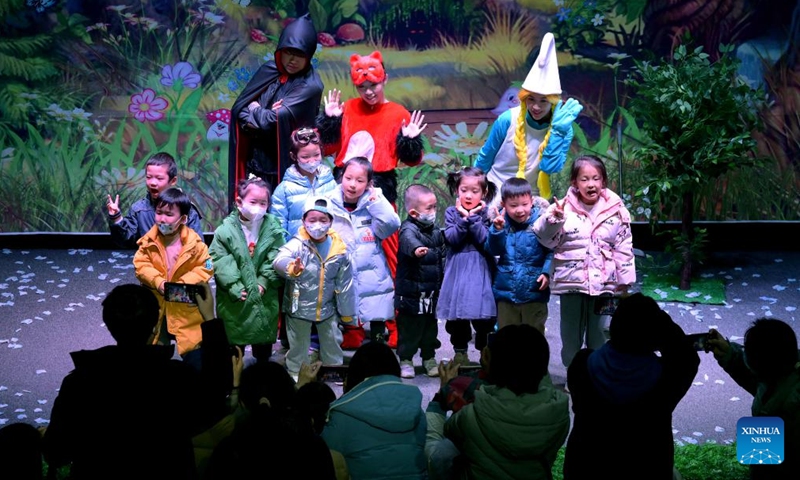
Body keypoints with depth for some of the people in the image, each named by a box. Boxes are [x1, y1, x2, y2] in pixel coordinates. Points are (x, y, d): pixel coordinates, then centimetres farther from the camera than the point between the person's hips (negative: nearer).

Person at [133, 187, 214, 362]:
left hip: (186, 309, -3)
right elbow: (141, 265, -6)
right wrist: (158, 282, -23)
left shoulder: (194, 243, -14)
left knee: (194, 358, 7)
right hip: (156, 308, 3)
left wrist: (181, 284, -24)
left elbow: (205, 269, -14)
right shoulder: (149, 241, -6)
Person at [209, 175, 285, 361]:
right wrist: (234, 287, -18)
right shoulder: (226, 230, -10)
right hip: (234, 303, -2)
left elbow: (276, 260, -5)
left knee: (264, 350, 17)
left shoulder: (273, 228, -3)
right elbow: (219, 261, -12)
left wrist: (263, 282, -15)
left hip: (265, 302, 2)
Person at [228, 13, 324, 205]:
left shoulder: (310, 87, -13)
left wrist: (255, 110, -1)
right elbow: (239, 109, 3)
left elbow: (277, 120, -20)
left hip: (283, 168, -5)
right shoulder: (269, 70, 5)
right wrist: (263, 117, -15)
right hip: (255, 161, 5)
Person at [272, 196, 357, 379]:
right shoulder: (298, 244, -20)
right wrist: (291, 268, -64)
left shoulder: (338, 249, -9)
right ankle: (295, 375, 33)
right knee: (298, 347, 14)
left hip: (327, 309, 3)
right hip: (299, 307, -3)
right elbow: (278, 260, -40)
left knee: (332, 344, 21)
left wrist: (347, 311, 7)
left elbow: (345, 284, 1)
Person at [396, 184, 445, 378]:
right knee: (409, 327, 3)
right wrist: (416, 249, -64)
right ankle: (405, 359, 16)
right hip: (411, 294, -7)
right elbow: (409, 241, -42)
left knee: (431, 326, 17)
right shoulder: (408, 229, -17)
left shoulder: (436, 231, 8)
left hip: (432, 292, 7)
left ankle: (429, 358, 30)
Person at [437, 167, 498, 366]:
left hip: (481, 271, -1)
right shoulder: (451, 213, 5)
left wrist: (474, 218, -15)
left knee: (484, 317, -1)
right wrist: (463, 219, -16)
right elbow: (451, 239, -8)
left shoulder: (486, 214, 1)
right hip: (457, 271, 1)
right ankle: (460, 352, 19)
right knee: (457, 316, 6)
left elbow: (486, 241, -12)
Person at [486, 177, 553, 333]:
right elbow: (493, 250, -5)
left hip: (534, 293, -2)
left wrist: (547, 272, -19)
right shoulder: (501, 222, -1)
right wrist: (497, 230, -19)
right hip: (506, 291, 3)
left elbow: (551, 250, -7)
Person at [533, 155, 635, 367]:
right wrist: (553, 219, -28)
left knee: (598, 335, 13)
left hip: (603, 282, 1)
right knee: (571, 336, 11)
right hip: (571, 281, 0)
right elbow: (547, 240, -9)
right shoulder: (564, 207, -7)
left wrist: (625, 282, 4)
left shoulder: (616, 210, -3)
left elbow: (624, 248, 3)